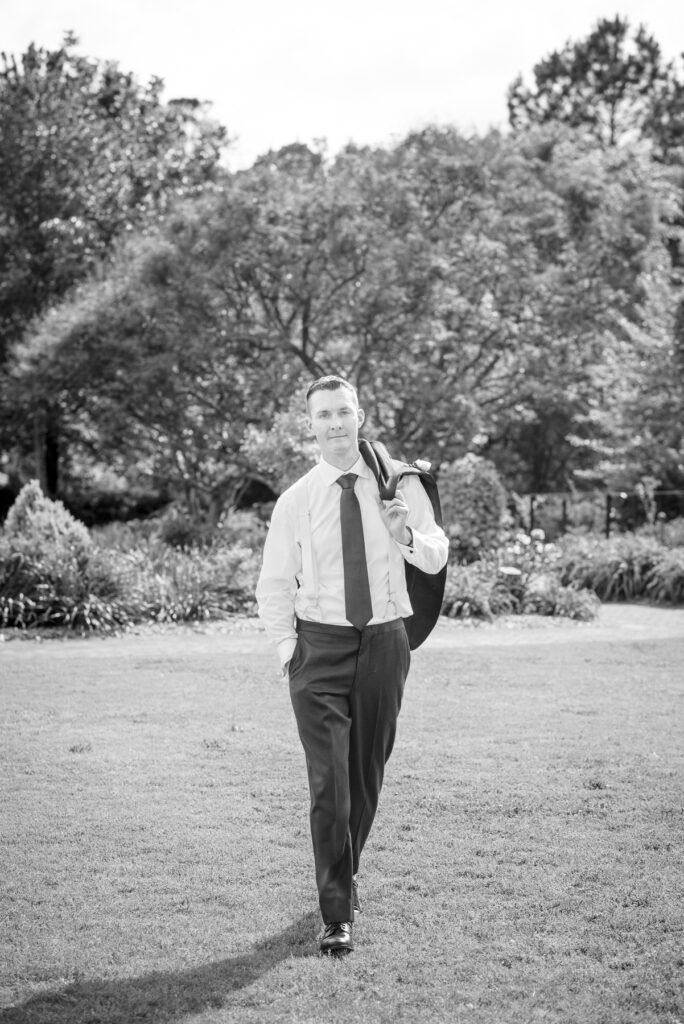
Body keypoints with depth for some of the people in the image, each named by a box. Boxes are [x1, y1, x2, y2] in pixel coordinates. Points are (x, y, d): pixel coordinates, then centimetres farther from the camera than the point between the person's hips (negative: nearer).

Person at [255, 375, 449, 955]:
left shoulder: (399, 484, 1)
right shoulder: (296, 501, -1)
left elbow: (437, 558, 0)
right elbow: (274, 586, 6)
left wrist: (406, 535, -21)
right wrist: (288, 649, -3)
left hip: (384, 641, 2)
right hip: (320, 645, -2)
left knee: (369, 775, 14)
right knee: (329, 782, -9)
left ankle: (348, 871, 38)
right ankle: (337, 914, -3)